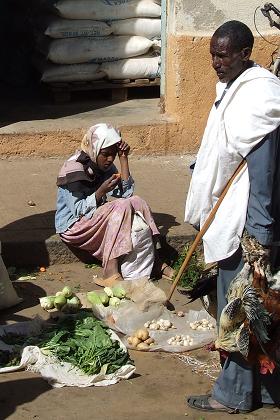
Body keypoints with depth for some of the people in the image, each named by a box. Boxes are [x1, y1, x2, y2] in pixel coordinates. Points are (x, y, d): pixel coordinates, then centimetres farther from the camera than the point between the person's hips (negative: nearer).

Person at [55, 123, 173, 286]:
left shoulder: (105, 165, 5)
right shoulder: (74, 168, -18)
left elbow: (126, 193, -4)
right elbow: (78, 210, -20)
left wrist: (123, 157, -8)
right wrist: (102, 191, -31)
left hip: (96, 218, 8)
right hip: (73, 226, -8)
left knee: (137, 202, -12)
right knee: (121, 207, -28)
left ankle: (155, 261, -11)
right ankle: (110, 273, -35)